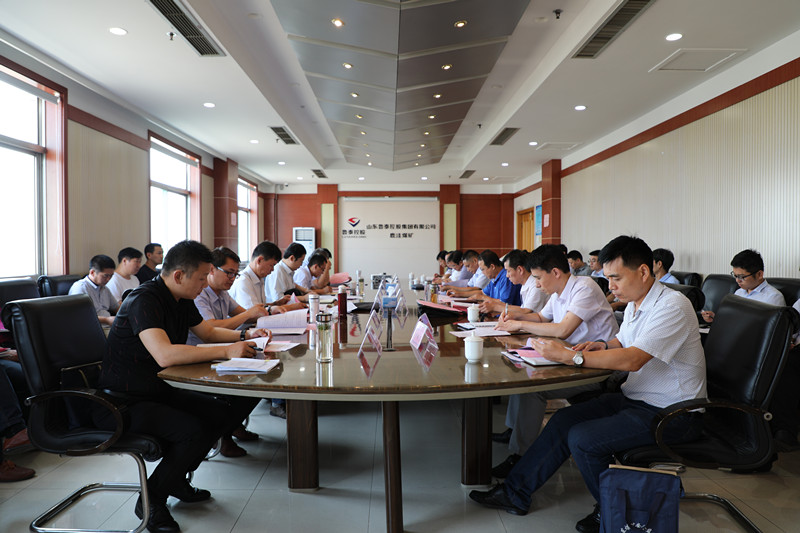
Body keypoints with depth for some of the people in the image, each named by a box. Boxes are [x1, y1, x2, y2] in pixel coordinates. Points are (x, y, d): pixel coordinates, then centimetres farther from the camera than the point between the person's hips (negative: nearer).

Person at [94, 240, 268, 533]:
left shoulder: (182, 300, 5)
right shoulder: (144, 300, -24)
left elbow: (208, 332, 21)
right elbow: (165, 355, -37)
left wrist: (244, 335, 3)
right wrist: (226, 351, -32)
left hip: (159, 391, 9)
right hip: (122, 403, -9)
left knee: (224, 412, -5)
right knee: (193, 430, -28)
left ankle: (176, 478, 15)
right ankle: (151, 500, -1)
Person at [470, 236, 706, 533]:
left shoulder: (672, 306, -21)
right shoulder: (635, 304, 8)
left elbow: (631, 360, -30)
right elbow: (622, 342, 26)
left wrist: (569, 356, -26)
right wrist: (601, 345, 2)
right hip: (635, 398, 9)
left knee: (583, 438, -20)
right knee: (564, 420, -2)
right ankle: (515, 493, 8)